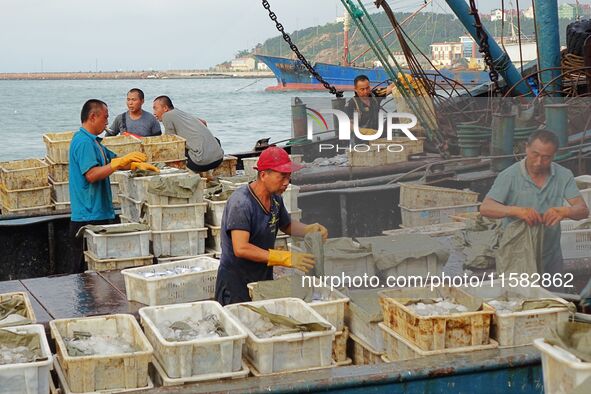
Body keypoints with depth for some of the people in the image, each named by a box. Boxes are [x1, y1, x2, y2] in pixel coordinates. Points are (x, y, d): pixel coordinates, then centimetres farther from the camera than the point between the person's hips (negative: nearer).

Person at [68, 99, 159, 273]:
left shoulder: (92, 141, 18)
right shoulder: (84, 142, -14)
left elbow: (113, 160, 23)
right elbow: (91, 174, -24)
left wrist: (137, 165, 8)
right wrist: (122, 161, -23)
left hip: (99, 215, 10)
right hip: (88, 218, -10)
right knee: (84, 271, -6)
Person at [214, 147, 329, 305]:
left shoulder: (275, 198, 3)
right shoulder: (241, 203, -23)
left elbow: (286, 225, 22)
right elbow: (241, 249, -31)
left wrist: (309, 229, 0)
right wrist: (287, 258, -34)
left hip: (265, 278, 8)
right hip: (237, 284, -7)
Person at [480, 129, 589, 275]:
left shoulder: (564, 176, -3)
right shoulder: (509, 176, -12)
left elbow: (583, 210, -9)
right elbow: (485, 208, -20)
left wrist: (564, 211, -33)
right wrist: (516, 210, -38)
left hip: (551, 258, 3)